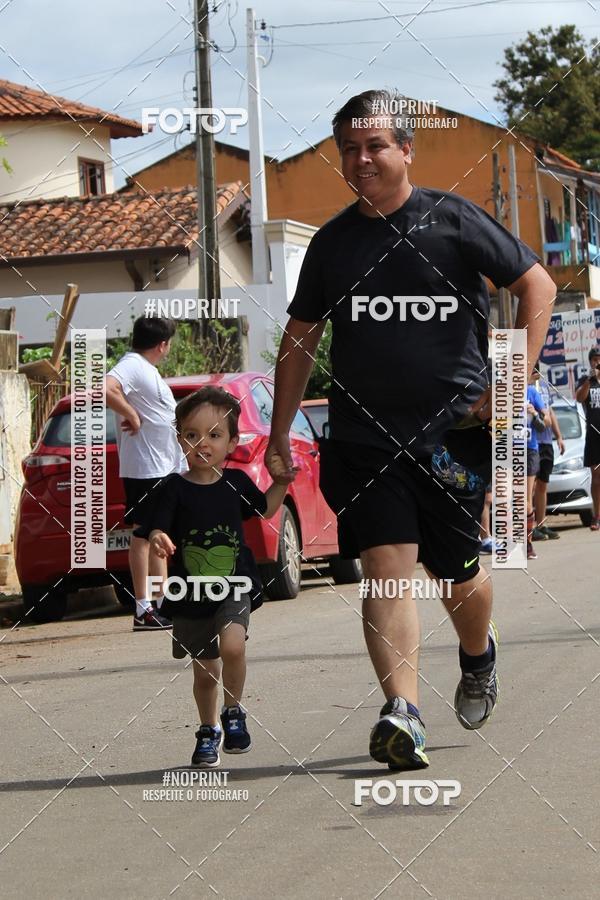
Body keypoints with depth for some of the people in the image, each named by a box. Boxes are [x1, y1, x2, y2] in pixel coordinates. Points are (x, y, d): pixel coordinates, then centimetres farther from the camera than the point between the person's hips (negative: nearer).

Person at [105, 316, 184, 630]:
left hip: (163, 467, 10)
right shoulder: (131, 366, -14)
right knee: (144, 533, -8)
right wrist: (131, 415, -22)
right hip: (144, 466, -10)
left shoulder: (146, 369, 18)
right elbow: (105, 390, -34)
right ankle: (144, 610, -6)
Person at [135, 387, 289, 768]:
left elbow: (263, 508, 20)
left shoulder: (236, 482, 1)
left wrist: (282, 482, 5)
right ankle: (209, 731, 33)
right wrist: (158, 539, -36)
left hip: (235, 586, 0)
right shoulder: (175, 489, -7)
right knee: (205, 672, 10)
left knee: (232, 645, -26)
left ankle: (233, 711, -2)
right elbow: (155, 529, -14)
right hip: (191, 595, 0)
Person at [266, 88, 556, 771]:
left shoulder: (452, 220, 1)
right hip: (363, 433, 2)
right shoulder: (332, 242, 11)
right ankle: (402, 714, -20)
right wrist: (279, 432, 15)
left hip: (453, 429, -2)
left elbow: (537, 285, 5)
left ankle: (478, 655, 41)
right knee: (386, 567, -12)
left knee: (456, 572, 8)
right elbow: (300, 339, 19)